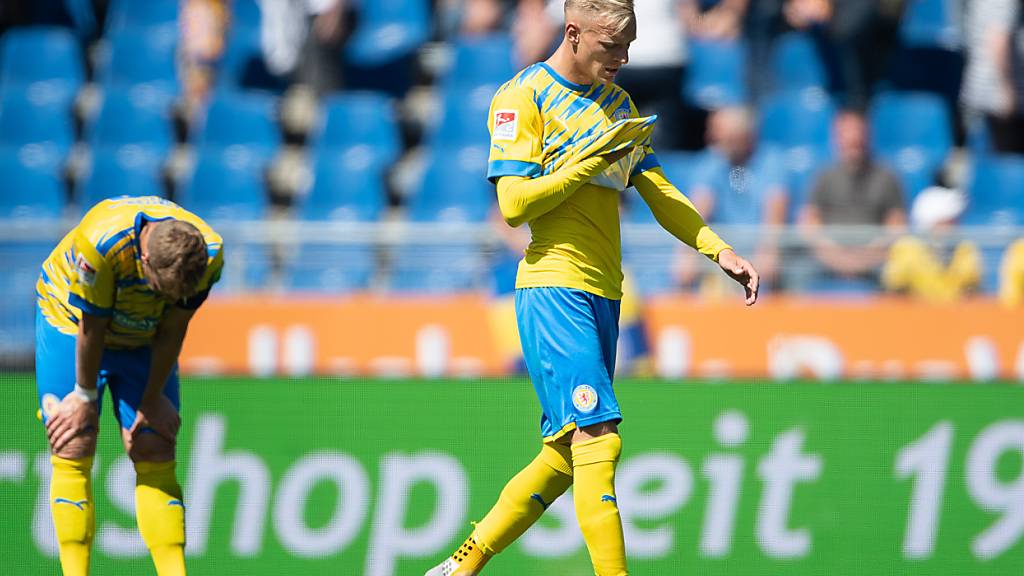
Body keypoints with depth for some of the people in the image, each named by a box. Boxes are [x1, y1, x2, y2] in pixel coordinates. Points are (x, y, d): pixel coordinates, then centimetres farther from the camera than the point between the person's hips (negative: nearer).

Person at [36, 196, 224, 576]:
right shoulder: (100, 244, -38)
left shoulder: (210, 257, -26)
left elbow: (172, 331, -12)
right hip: (71, 321, -3)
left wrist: (152, 399, -5)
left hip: (144, 341, 3)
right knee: (73, 452, -10)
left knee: (156, 457, -5)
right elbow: (91, 329, -25)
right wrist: (85, 397, -13)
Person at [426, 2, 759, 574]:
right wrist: (592, 160, -14)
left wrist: (720, 249, 8)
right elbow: (514, 203, -12)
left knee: (567, 453, 7)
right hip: (554, 287, -8)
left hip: (604, 292, 8)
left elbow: (659, 193, 19)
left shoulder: (617, 103, 19)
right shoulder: (524, 97, -4)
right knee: (598, 436, -18)